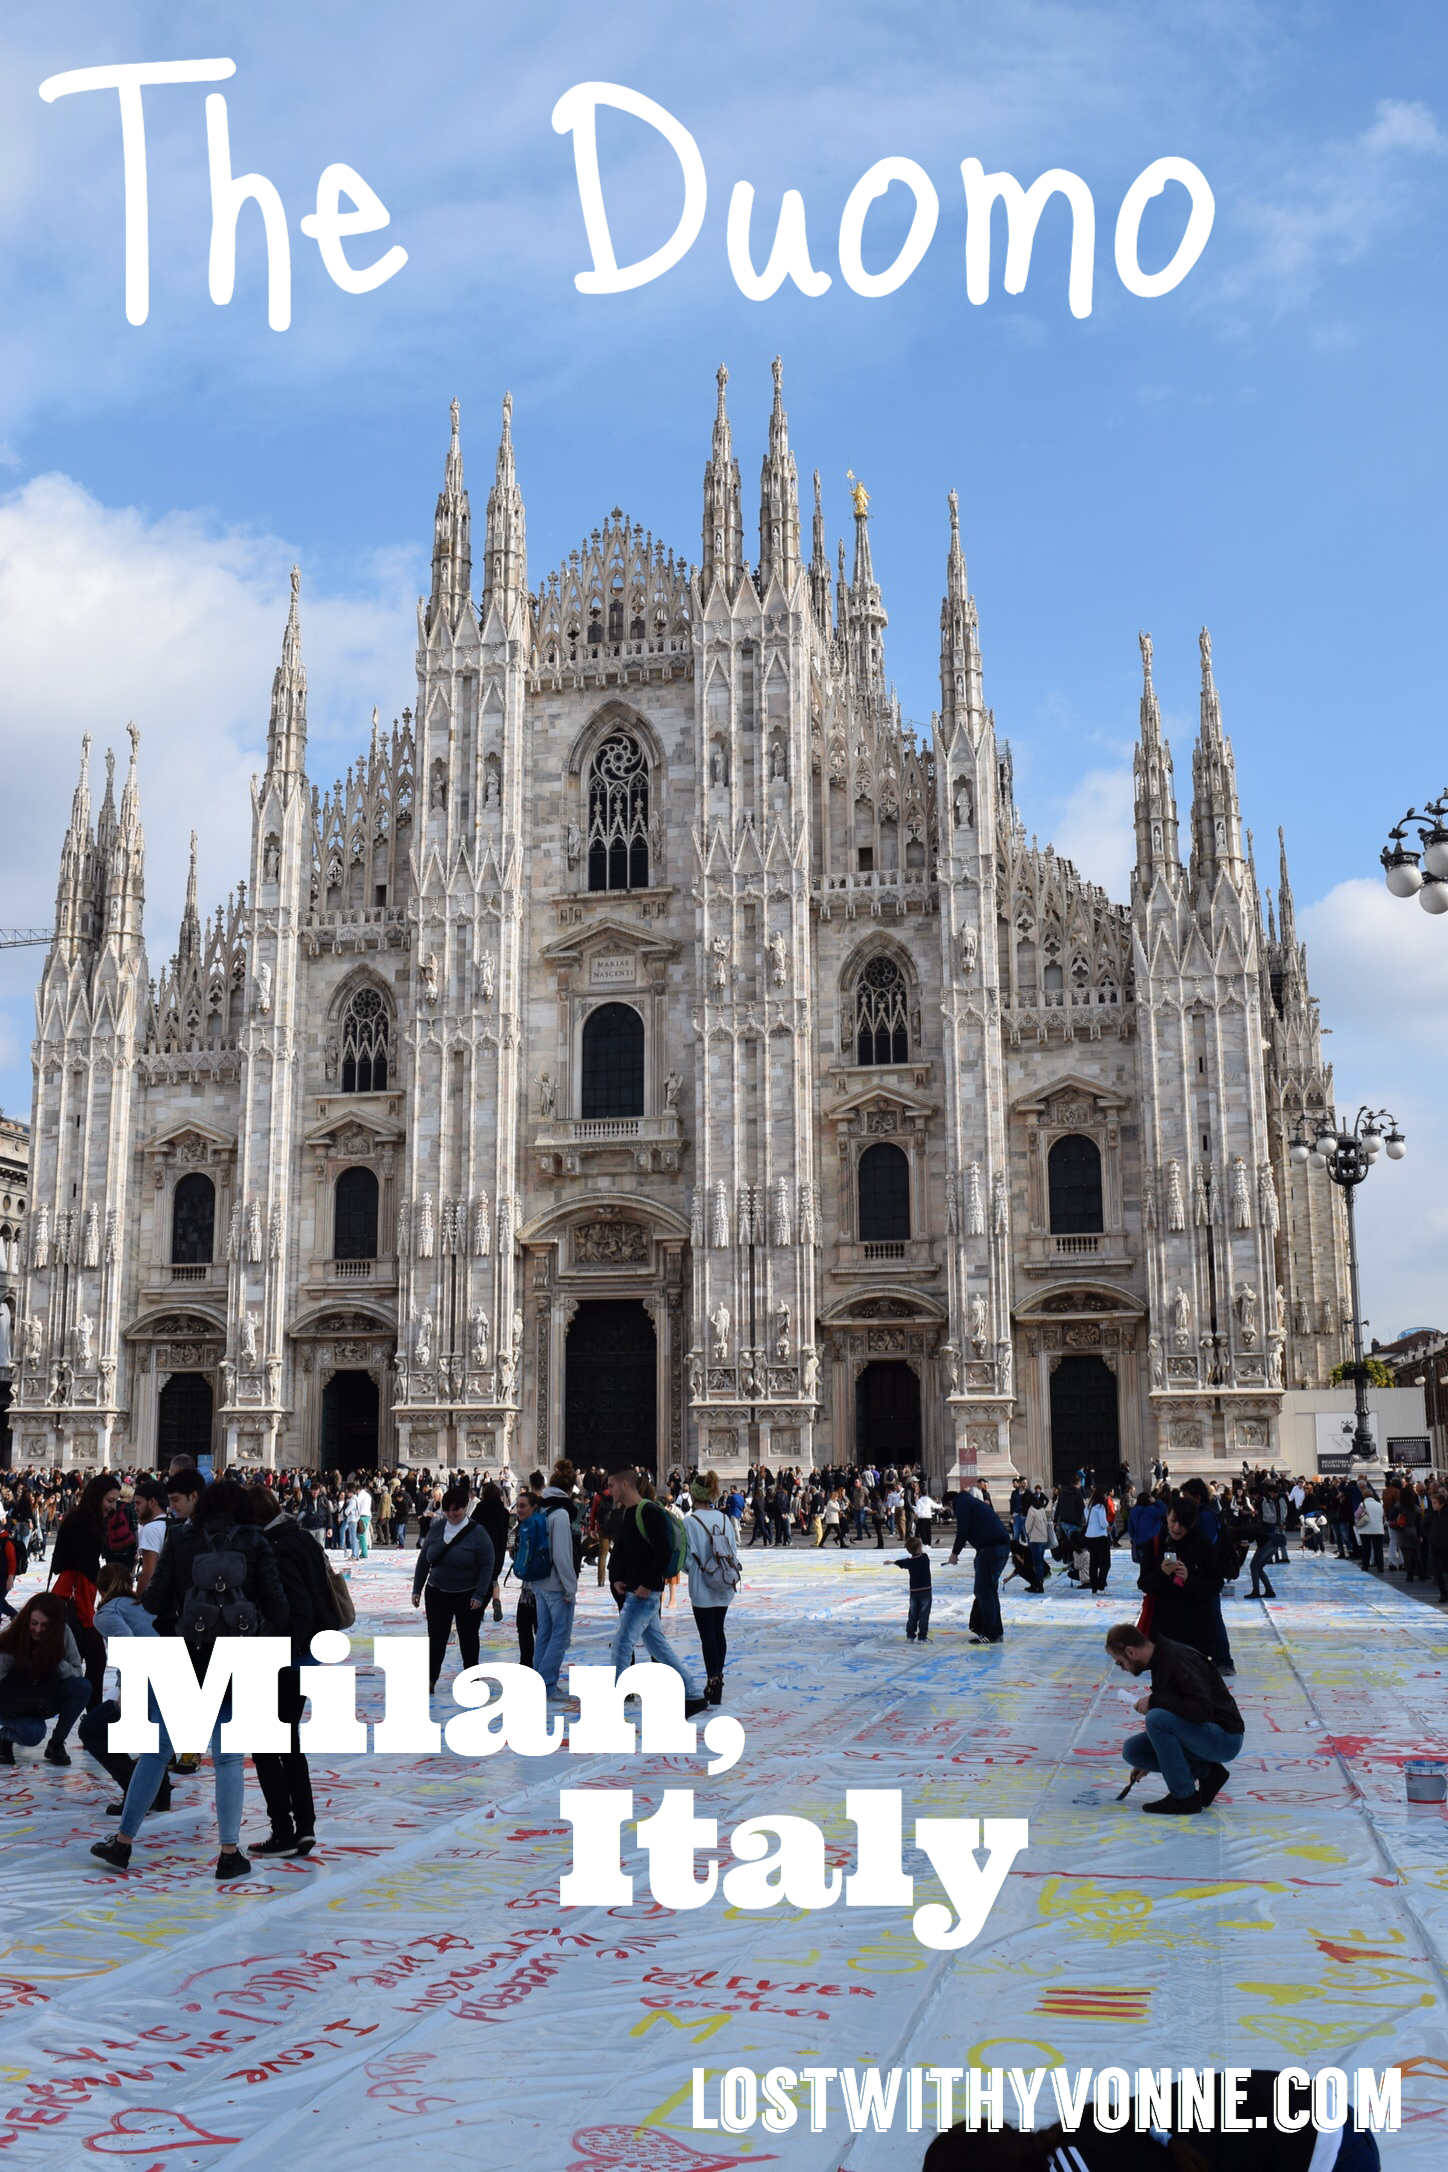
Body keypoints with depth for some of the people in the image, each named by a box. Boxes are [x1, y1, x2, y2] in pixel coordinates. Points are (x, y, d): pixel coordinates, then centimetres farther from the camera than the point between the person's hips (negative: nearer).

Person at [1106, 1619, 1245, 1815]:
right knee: (1132, 1749, 0)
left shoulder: (1180, 1659, -22)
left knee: (1157, 1718, -28)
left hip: (1225, 1737, -9)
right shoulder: (1160, 1661, 7)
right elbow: (1172, 1712, 19)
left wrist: (1154, 1700, -24)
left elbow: (1202, 1710, -32)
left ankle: (1185, 1797, -15)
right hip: (1202, 1736, 9)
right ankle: (1206, 1772, 6)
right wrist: (1145, 1763, 23)